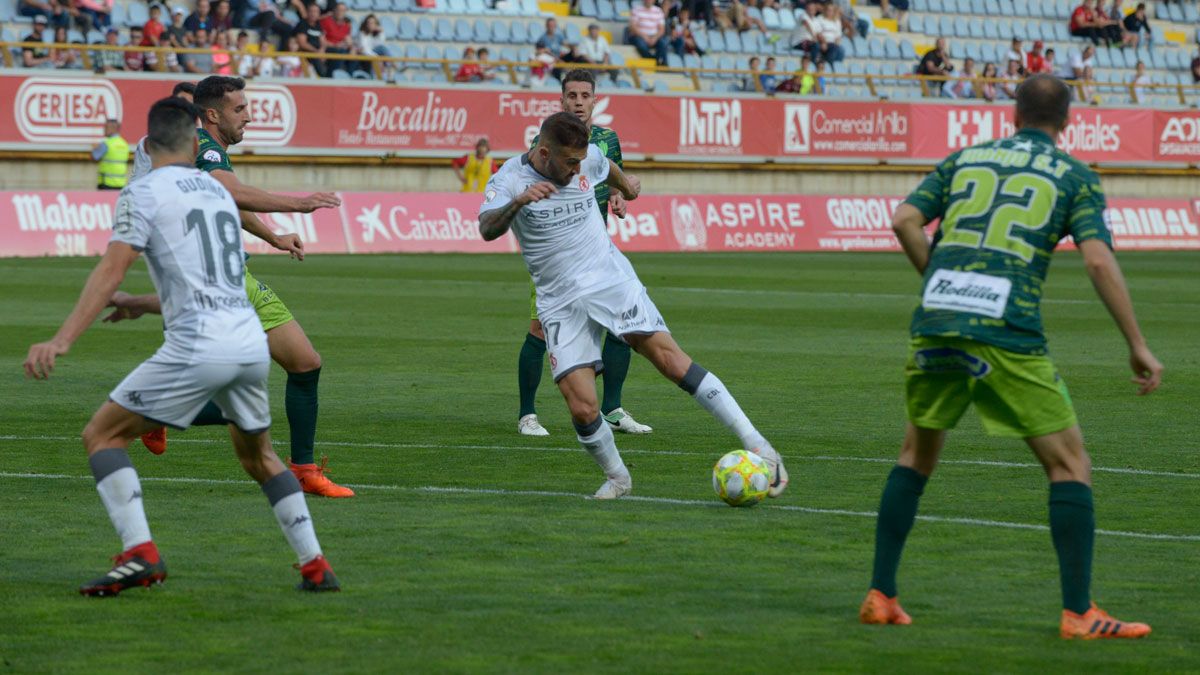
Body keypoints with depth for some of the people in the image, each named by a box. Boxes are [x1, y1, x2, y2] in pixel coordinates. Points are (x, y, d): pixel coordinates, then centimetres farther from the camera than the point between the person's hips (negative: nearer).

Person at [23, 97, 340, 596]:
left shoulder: (144, 193, 0)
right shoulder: (217, 190, 20)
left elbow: (112, 269, -14)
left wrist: (62, 340, -20)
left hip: (197, 348, -6)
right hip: (252, 343, 6)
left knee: (102, 435, 3)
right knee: (258, 455, 27)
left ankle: (139, 552, -14)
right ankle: (315, 567, 21)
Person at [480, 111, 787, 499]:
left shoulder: (588, 158, -1)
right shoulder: (510, 179, -11)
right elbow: (488, 230, -29)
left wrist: (626, 186, 45)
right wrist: (518, 202, -48)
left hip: (611, 279, 1)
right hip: (560, 302, -1)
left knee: (669, 358, -18)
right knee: (582, 409, -12)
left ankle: (756, 445, -18)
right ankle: (617, 478, 17)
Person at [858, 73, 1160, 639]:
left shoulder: (966, 159, 19)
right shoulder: (1075, 176, 10)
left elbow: (905, 220, 8)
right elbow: (1098, 260, -3)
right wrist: (1138, 346, 0)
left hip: (935, 325, 4)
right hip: (1008, 335, -4)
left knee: (917, 455, 22)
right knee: (1069, 465, 6)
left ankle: (880, 596, 19)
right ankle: (1078, 613, 1)